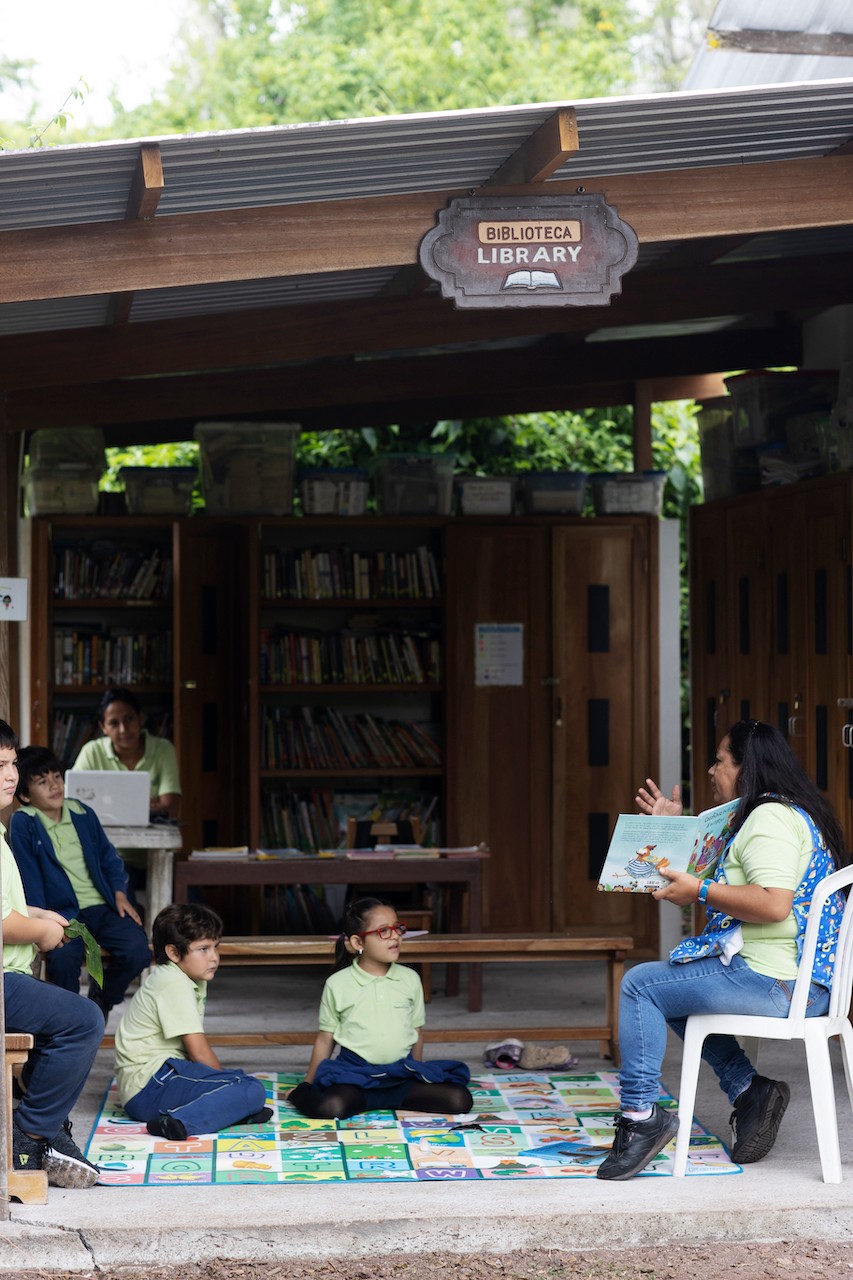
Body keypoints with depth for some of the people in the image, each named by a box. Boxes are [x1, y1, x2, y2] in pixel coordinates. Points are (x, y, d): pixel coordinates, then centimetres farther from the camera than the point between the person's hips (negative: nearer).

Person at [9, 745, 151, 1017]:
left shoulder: (83, 814, 11)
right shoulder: (23, 824, -4)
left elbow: (108, 857, 21)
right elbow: (29, 878, -6)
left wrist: (120, 894, 6)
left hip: (102, 907, 4)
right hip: (62, 912, -4)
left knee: (137, 950, -21)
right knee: (62, 957, -34)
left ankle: (101, 1000, 10)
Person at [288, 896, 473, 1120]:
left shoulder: (410, 979, 5)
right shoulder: (337, 984, -1)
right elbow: (325, 1039, 7)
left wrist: (414, 1075, 19)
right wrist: (307, 1084, 9)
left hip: (401, 1072, 4)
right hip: (356, 1073, -3)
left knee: (460, 1099, -18)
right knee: (329, 1107, -36)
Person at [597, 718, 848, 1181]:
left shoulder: (771, 817, -14)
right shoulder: (777, 814, 20)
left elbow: (774, 904, -28)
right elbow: (727, 883, 30)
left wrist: (699, 891, -19)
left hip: (774, 983, -11)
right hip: (802, 985, 11)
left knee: (640, 984, -4)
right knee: (672, 990, 27)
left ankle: (641, 1114, -7)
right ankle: (748, 1088, 12)